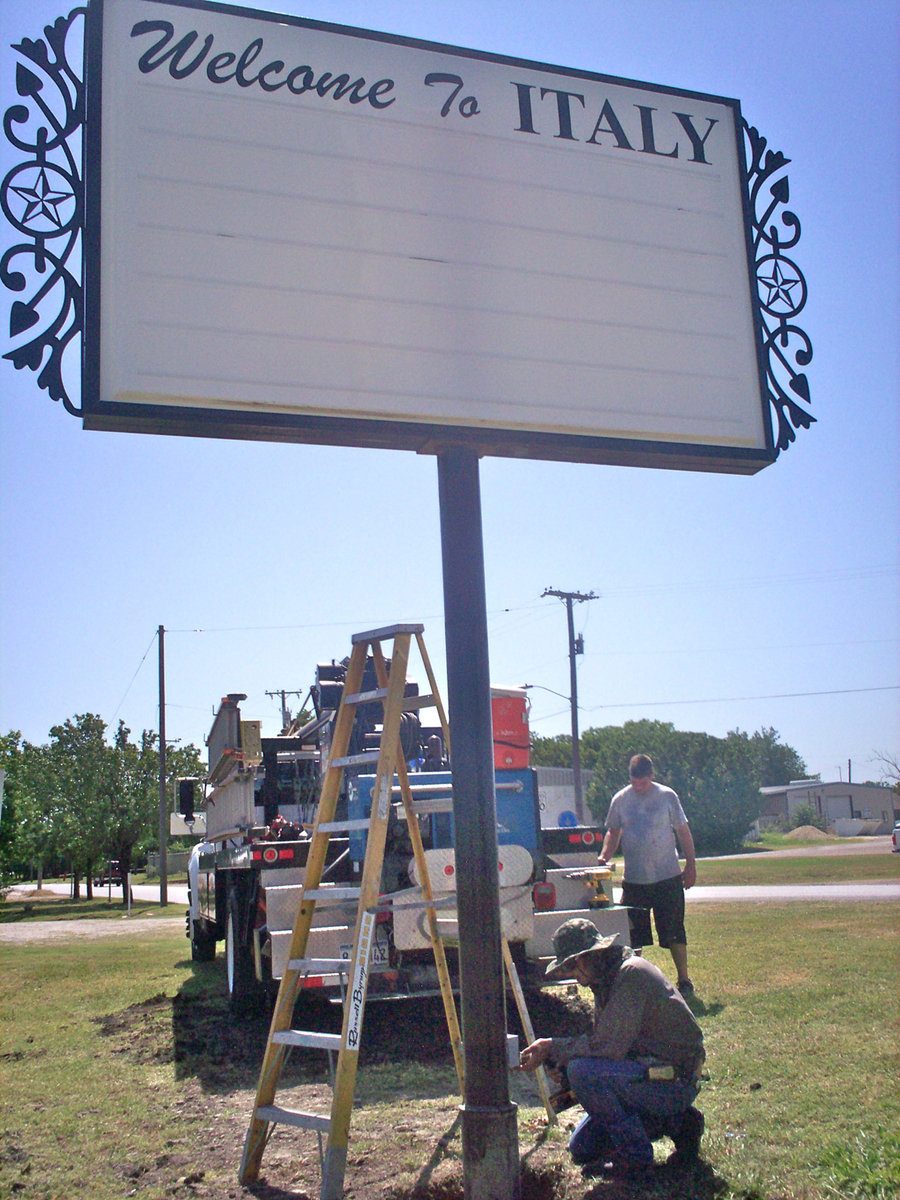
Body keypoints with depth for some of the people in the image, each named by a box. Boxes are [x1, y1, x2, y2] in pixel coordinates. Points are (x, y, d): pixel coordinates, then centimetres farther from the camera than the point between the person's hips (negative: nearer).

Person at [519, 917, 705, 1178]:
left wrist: (553, 1047, -18)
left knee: (583, 1071, -27)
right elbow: (602, 1042, 12)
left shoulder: (631, 974, -22)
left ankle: (634, 1157, -12)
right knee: (582, 1149, 12)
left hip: (674, 1082, -10)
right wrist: (555, 1059, -3)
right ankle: (675, 1123, 15)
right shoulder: (607, 979, 8)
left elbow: (608, 1046, -28)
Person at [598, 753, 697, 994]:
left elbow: (683, 832, 5)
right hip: (633, 880, 2)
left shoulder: (667, 796, -1)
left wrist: (691, 865, 2)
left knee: (674, 933, 5)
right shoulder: (620, 800, 3)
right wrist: (604, 856, -5)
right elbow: (613, 832, 12)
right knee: (631, 936, 6)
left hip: (668, 877, -2)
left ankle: (683, 980, 18)